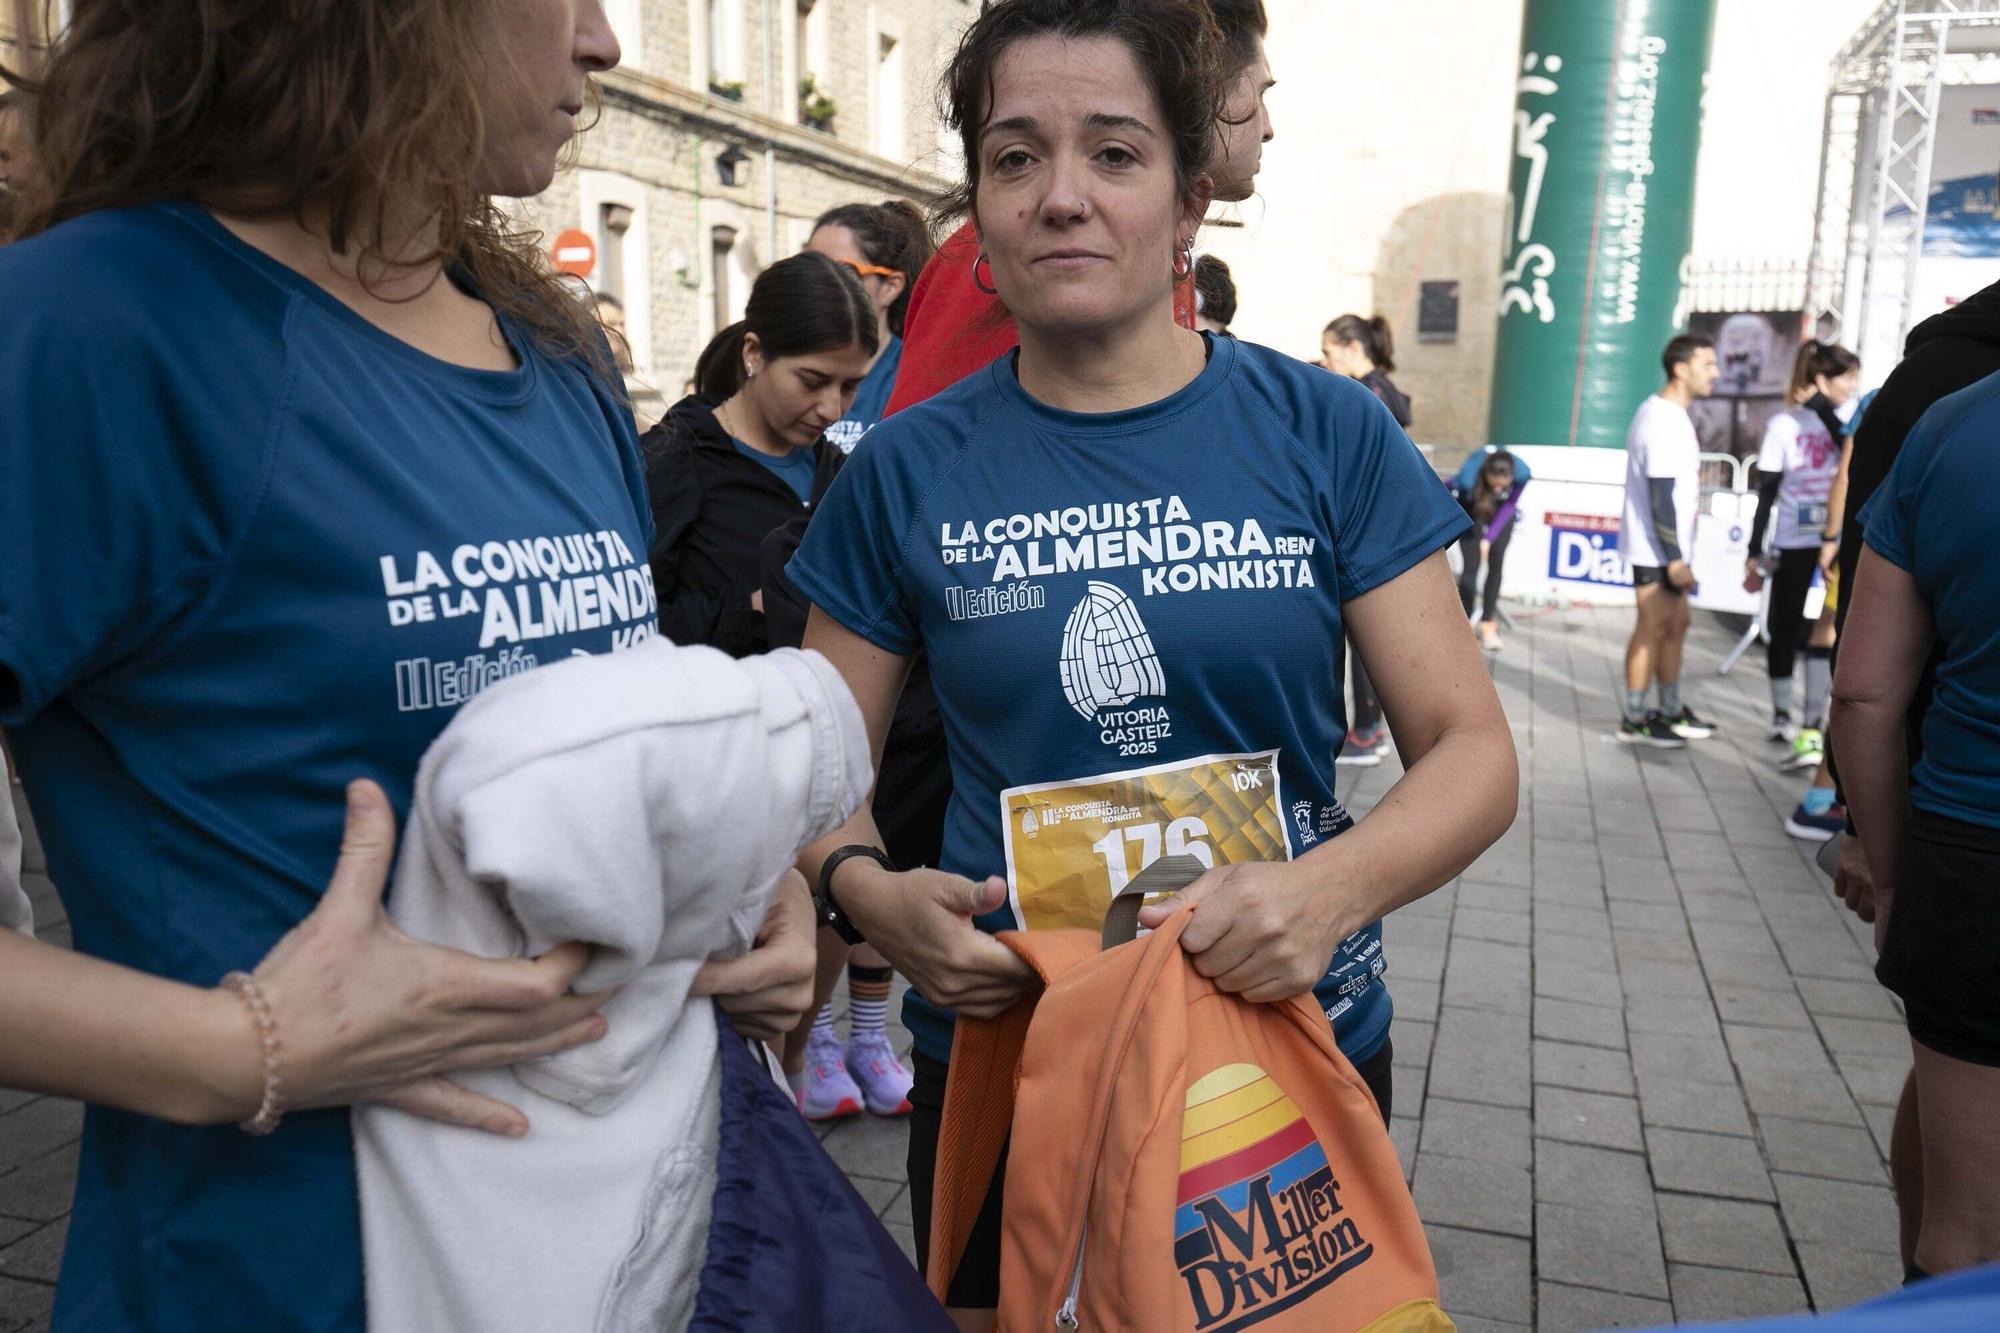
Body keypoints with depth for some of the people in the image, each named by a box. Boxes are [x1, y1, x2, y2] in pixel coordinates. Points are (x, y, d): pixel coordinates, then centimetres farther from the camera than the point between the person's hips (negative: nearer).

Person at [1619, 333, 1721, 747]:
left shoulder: (1667, 413, 14)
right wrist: (1676, 558, -23)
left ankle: (1671, 712, 25)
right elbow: (1661, 496, -23)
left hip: (1667, 548, 10)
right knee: (1652, 628, -4)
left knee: (1675, 625, 15)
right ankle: (1634, 720, 4)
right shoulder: (1665, 421, -18)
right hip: (1657, 548, -10)